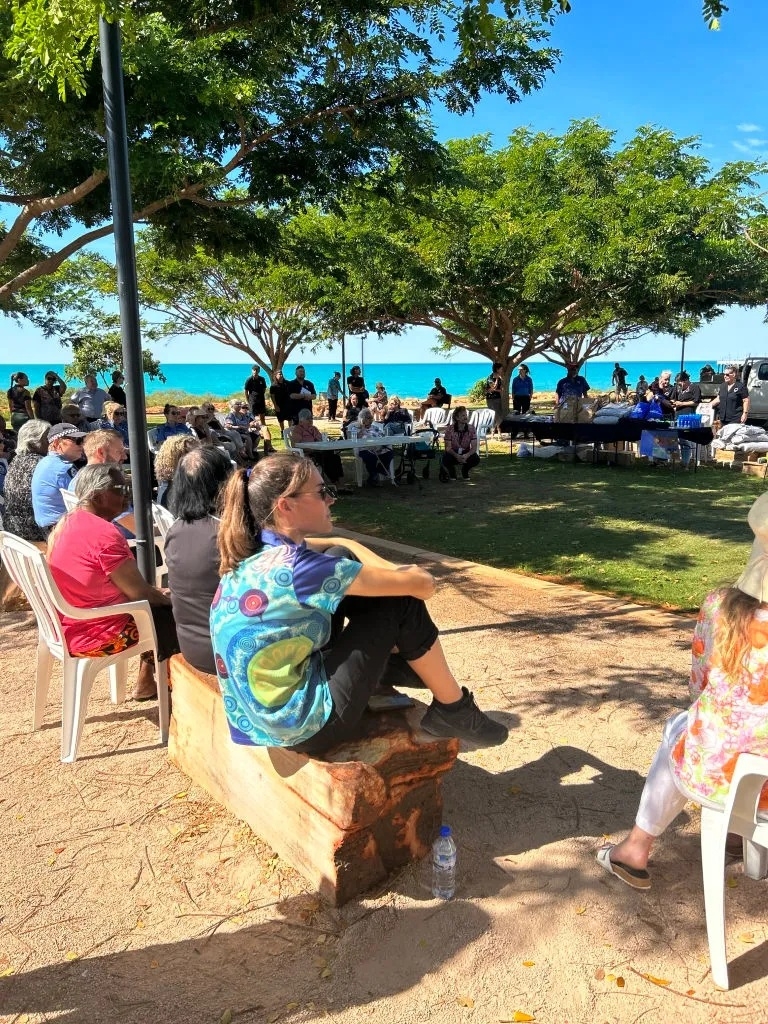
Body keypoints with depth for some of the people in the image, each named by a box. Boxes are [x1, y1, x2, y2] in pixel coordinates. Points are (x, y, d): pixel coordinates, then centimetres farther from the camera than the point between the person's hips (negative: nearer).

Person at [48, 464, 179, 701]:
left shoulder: (65, 524, 6)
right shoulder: (104, 533, -24)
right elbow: (139, 593, -19)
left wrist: (157, 594, 12)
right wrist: (168, 599, 1)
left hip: (68, 626, 9)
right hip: (95, 636, -9)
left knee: (157, 608, 21)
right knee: (173, 615, 6)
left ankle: (147, 680, 27)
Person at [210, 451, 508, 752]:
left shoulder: (256, 551, 0)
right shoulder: (295, 567, -24)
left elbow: (343, 546, 19)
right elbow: (422, 585, -17)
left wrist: (390, 570, 4)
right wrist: (399, 576, 6)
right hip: (300, 726, -9)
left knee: (340, 558, 10)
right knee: (402, 602, -6)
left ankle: (388, 663, 28)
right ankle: (453, 710, 14)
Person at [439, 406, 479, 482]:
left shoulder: (471, 428, -11)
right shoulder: (450, 429, -15)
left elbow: (474, 447, -15)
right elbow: (448, 447, -18)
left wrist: (466, 455, -37)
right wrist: (457, 456, -37)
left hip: (466, 454, 2)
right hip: (453, 453, -1)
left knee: (476, 459, -30)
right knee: (446, 458, -36)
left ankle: (465, 470, 7)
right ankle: (451, 471, 4)